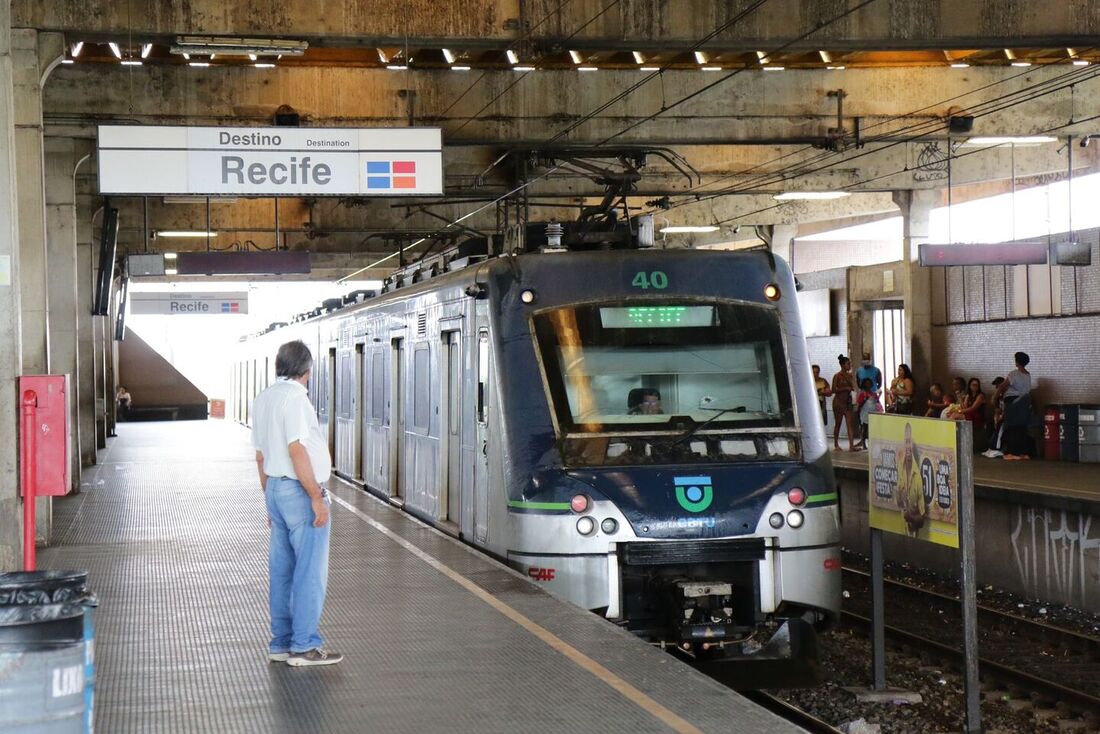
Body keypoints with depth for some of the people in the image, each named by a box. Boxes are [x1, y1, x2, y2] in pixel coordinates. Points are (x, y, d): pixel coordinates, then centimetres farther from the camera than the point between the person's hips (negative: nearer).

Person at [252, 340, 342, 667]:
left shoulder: (263, 399, 13)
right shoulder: (294, 397, -15)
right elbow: (297, 450, -22)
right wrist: (316, 497, -19)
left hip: (276, 489, 9)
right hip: (300, 491, -9)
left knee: (282, 570, 13)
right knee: (310, 572, -3)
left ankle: (281, 643, 17)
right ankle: (304, 646, -1)